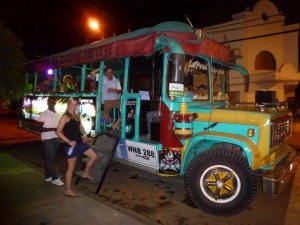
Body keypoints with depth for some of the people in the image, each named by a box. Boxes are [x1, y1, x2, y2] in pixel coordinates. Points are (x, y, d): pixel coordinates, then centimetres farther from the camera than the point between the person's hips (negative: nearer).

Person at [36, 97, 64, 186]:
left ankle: (48, 176, 25)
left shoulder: (57, 114, 10)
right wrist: (52, 129, -21)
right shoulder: (44, 114, -10)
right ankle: (54, 178, 2)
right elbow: (39, 128, -13)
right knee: (49, 159, -3)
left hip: (56, 139, 7)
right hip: (47, 139, -7)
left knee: (51, 158, 14)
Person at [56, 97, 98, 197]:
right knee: (71, 167, 1)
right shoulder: (65, 117, -12)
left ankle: (85, 173, 31)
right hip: (71, 145, -8)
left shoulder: (77, 116, 12)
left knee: (94, 156, 13)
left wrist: (84, 135, 5)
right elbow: (58, 131, -18)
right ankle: (68, 190, 15)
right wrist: (68, 141, -24)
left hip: (80, 142, 8)